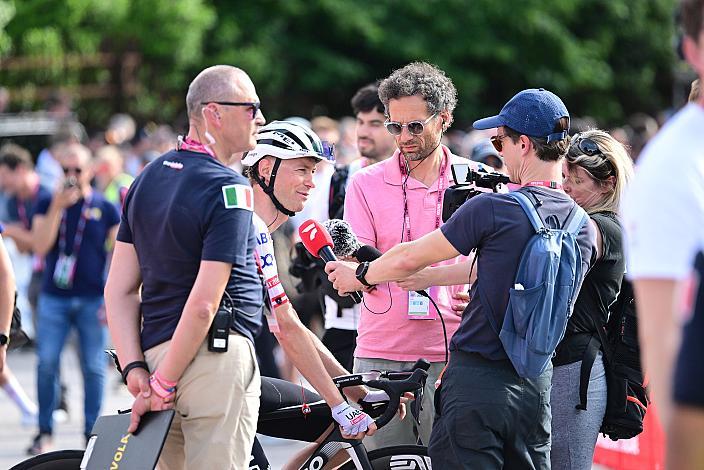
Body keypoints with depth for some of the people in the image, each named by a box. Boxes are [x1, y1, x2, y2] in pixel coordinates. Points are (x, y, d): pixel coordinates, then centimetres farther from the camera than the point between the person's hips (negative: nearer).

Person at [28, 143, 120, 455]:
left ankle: (91, 433, 9)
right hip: (54, 297, 1)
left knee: (93, 367, 1)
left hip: (93, 299, -1)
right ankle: (45, 431, 6)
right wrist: (57, 207, -14)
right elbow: (40, 247, -6)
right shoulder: (47, 204, 6)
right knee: (47, 363, -4)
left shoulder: (105, 208, 3)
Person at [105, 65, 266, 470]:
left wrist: (136, 370, 2)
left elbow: (119, 289, 9)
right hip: (217, 360, -8)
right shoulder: (229, 189, -11)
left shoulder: (149, 178, 13)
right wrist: (163, 385, -14)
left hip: (156, 353, 8)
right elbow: (203, 304, -18)